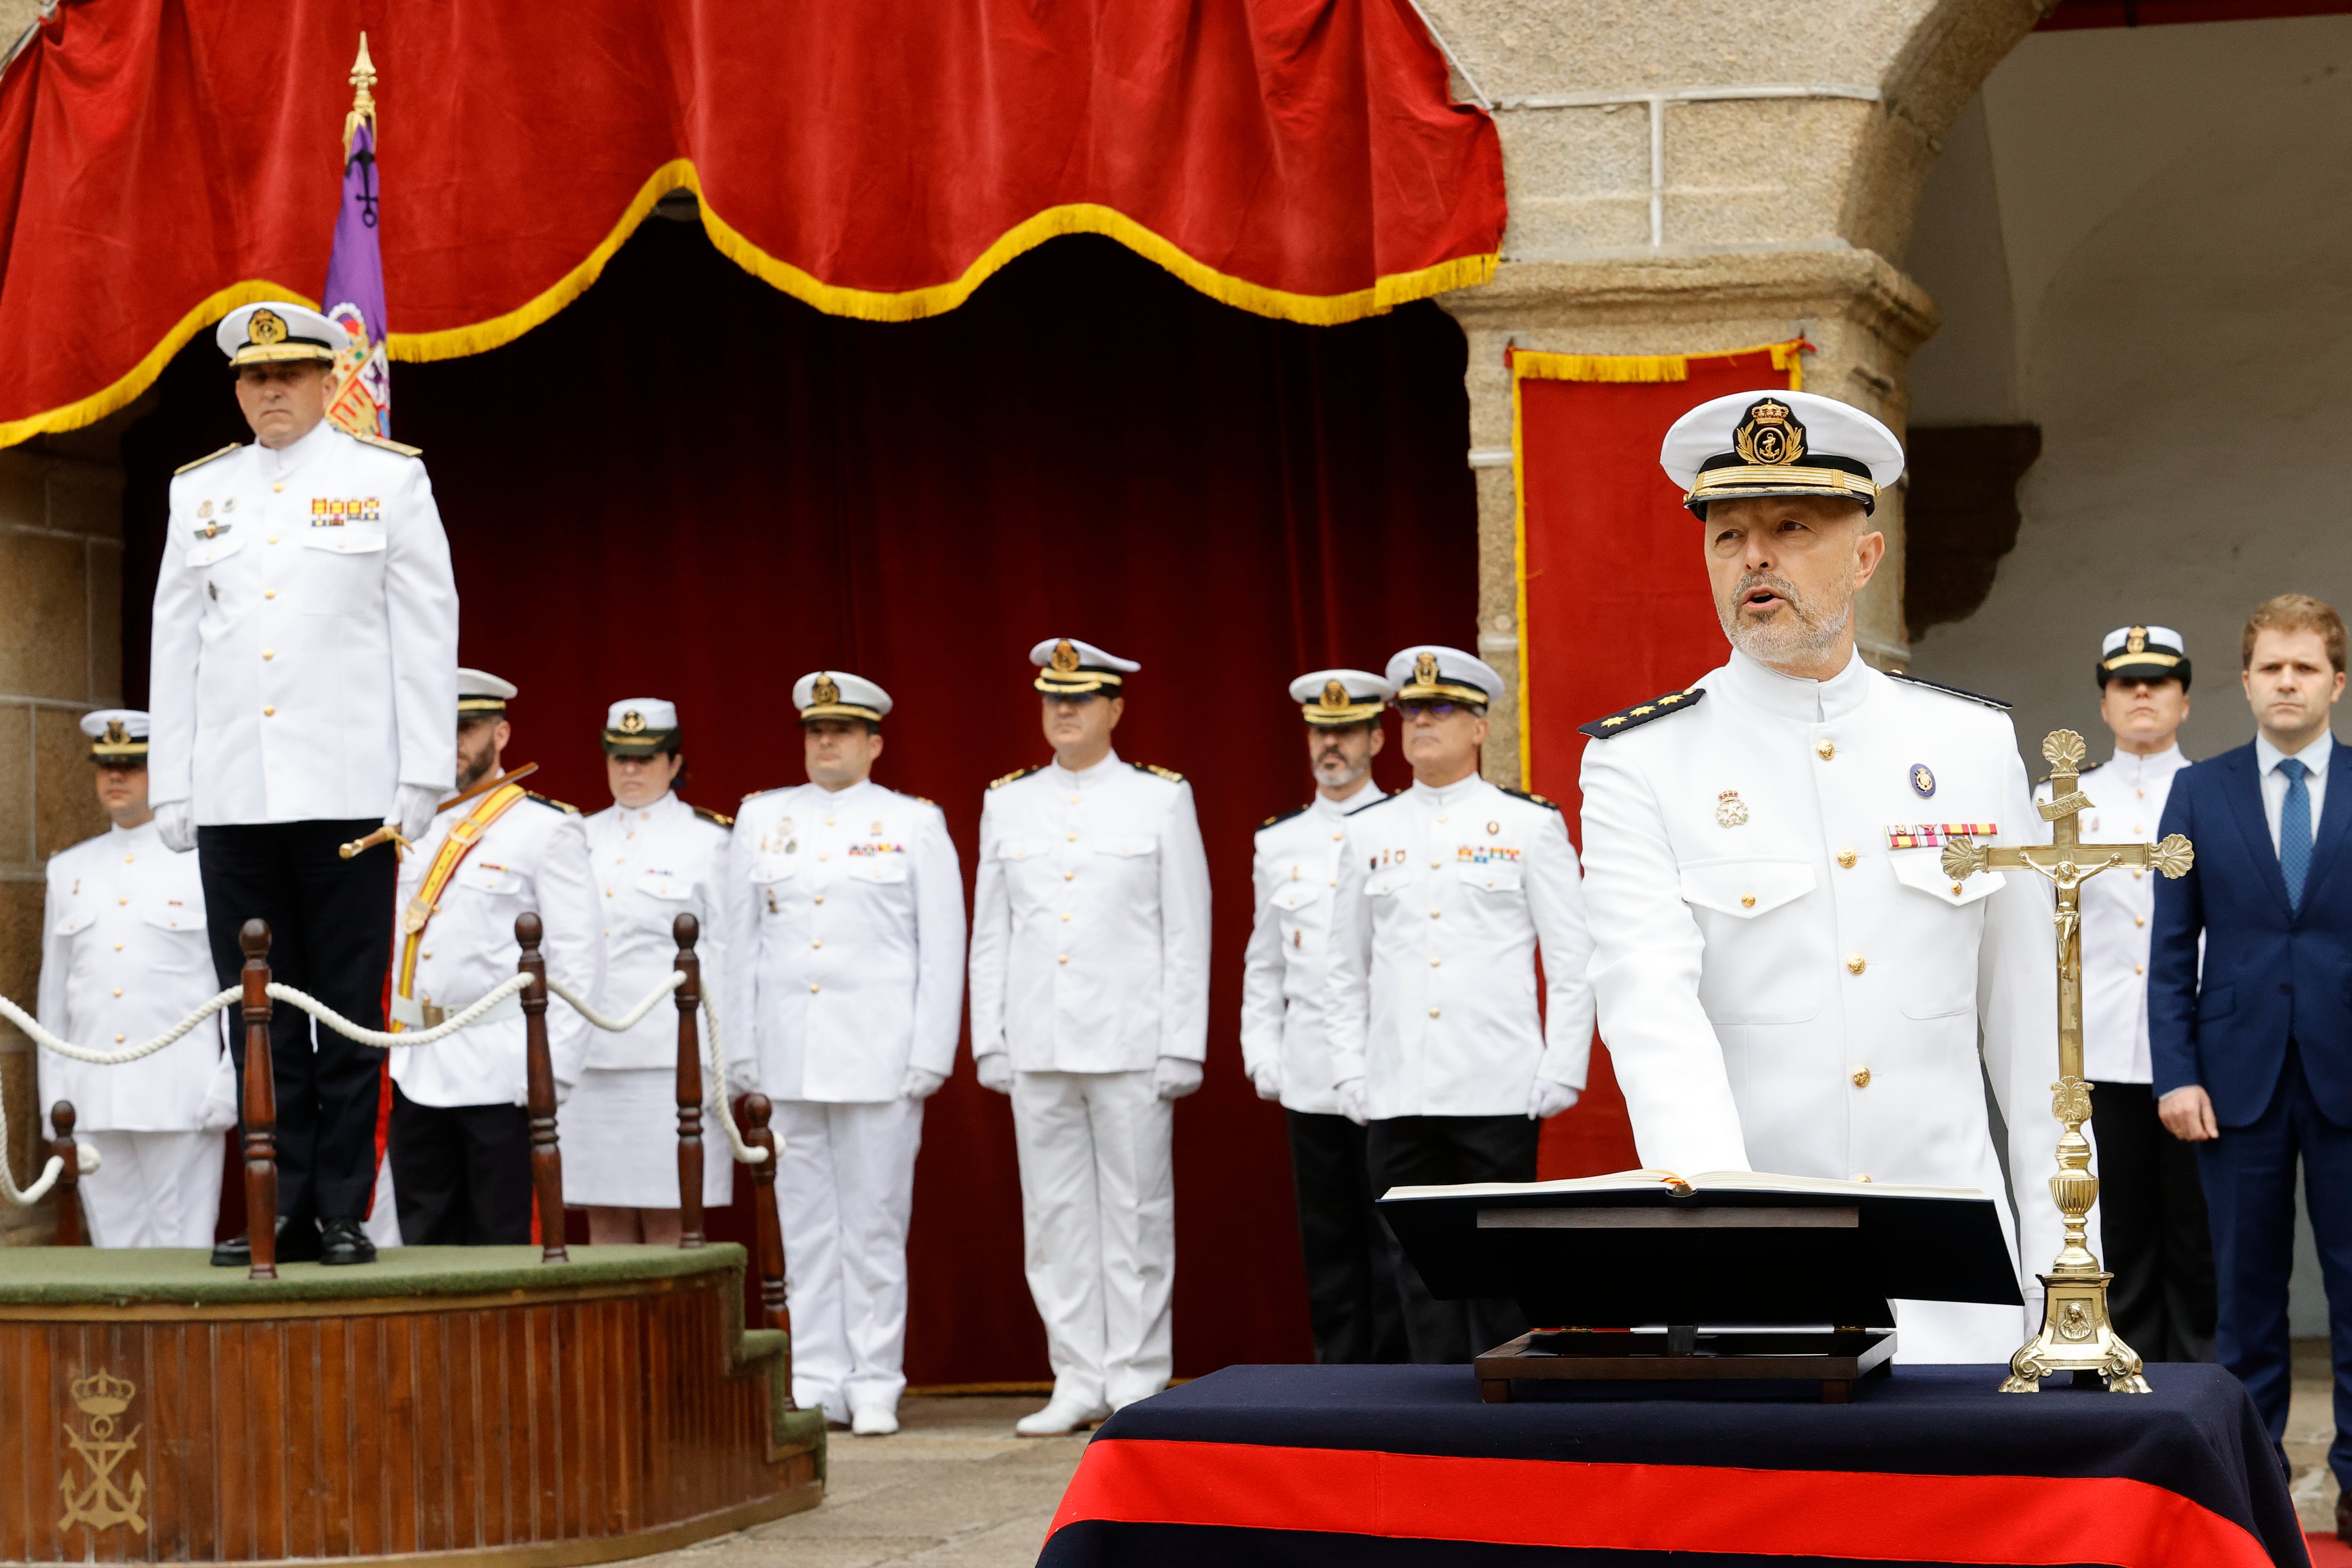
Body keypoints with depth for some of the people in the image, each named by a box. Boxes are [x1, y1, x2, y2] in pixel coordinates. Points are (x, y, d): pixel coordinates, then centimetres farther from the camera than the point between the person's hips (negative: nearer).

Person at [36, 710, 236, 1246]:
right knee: (114, 1247, 5)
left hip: (181, 1099, -4)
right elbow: (54, 991, 16)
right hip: (93, 1101, 4)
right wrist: (54, 1098, 11)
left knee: (183, 1249, -4)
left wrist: (230, 1082, -7)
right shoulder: (69, 870, 15)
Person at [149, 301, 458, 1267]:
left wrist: (421, 778, -5)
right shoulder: (199, 493, 14)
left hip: (346, 788, -3)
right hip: (233, 796, 3)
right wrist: (170, 788, 8)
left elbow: (426, 636, 2)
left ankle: (343, 1212, 5)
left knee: (350, 1011, 0)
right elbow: (174, 645, 14)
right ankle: (279, 1211, 10)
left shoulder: (389, 479, 5)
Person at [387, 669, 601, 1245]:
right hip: (416, 1071, 6)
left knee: (499, 1243, -1)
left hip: (498, 1072, -5)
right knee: (425, 1242, 8)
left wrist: (554, 1072, -14)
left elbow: (579, 960, -8)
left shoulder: (548, 829, -3)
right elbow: (397, 940, 17)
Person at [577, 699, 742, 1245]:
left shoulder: (708, 840, 2)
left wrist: (734, 1065, -6)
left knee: (669, 1221, -5)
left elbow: (728, 955, -1)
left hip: (673, 1057, -4)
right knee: (604, 1218, 5)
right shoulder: (584, 839, 15)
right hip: (590, 1057, 4)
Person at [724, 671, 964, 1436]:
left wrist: (930, 1056, -5)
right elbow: (739, 944, 12)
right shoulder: (762, 819, 12)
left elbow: (942, 950, 2)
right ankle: (817, 1384, 9)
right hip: (786, 1056, 3)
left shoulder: (915, 823, 4)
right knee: (804, 1222, 4)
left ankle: (874, 1387, 5)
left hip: (877, 1052, -3)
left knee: (875, 1222, -1)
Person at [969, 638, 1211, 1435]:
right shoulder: (1006, 804, 11)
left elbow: (1188, 934, 1)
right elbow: (990, 933, 12)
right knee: (1054, 1218, 5)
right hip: (1037, 1048, 3)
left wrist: (1182, 1047, -5)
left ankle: (1137, 1383, 7)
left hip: (1131, 1044, -3)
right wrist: (990, 1041, 6)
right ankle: (1078, 1382, 12)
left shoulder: (1161, 799, 2)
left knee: (1136, 1214, 0)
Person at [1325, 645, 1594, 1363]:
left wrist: (1561, 1074, -5)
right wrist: (1350, 1074, 6)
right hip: (1397, 1100, 3)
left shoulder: (1531, 824, 4)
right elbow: (1345, 969, 15)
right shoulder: (1368, 832, 12)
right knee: (1420, 1274, 4)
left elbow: (1574, 962, 2)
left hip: (1499, 1095, -3)